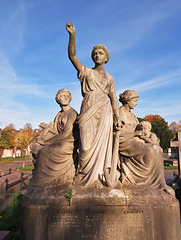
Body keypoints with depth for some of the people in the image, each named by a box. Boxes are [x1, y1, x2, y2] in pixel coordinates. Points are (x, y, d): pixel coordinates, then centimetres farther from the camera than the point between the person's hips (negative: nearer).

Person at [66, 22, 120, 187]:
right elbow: (72, 56, 2)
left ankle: (96, 176, 7)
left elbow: (114, 99, 13)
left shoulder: (109, 78, 19)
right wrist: (72, 35, -10)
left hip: (104, 113, 2)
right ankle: (85, 175, 6)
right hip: (88, 111, -1)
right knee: (87, 144, -7)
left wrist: (118, 119, 3)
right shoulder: (86, 71, 15)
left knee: (101, 144, -2)